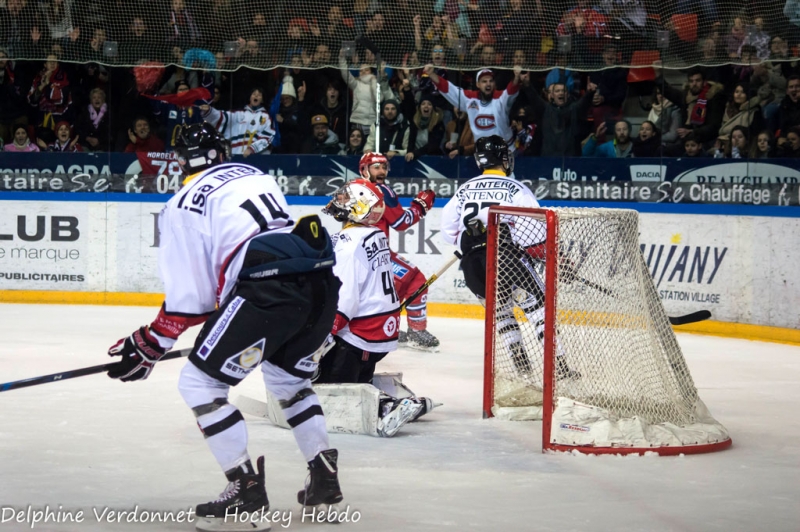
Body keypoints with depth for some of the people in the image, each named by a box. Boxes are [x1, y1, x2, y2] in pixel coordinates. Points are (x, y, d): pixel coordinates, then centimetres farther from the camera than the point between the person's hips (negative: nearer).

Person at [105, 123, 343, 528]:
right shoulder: (256, 175, 26)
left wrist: (148, 347, 15)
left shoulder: (184, 205, 7)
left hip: (270, 291, -7)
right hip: (320, 280, 7)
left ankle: (247, 488, 3)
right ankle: (324, 478, 28)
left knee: (201, 384, 6)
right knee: (289, 380, 30)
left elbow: (189, 297, 4)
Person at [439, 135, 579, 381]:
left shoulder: (464, 189, 15)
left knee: (500, 309, 22)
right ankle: (559, 366, -4)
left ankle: (522, 366, 15)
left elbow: (448, 229, 17)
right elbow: (533, 233, -7)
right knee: (538, 304, 4)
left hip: (472, 264, 4)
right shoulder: (516, 188, 1)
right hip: (506, 256, -4)